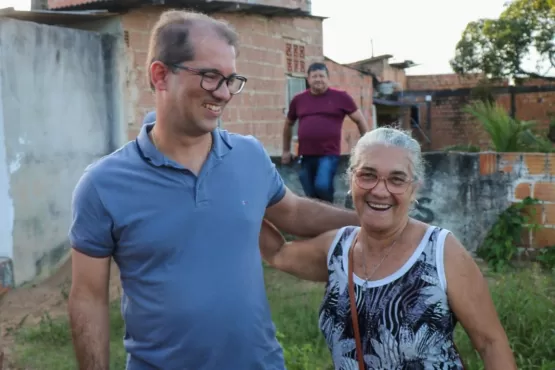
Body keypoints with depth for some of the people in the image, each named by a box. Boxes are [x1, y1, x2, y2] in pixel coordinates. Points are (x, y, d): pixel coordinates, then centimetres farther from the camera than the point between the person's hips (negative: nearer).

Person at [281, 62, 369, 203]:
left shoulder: (340, 97, 1)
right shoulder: (298, 99, 9)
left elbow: (360, 120, 6)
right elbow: (288, 124, 23)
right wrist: (286, 150, 23)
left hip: (329, 154, -4)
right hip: (306, 156, 4)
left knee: (322, 186, -25)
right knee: (311, 196, 8)